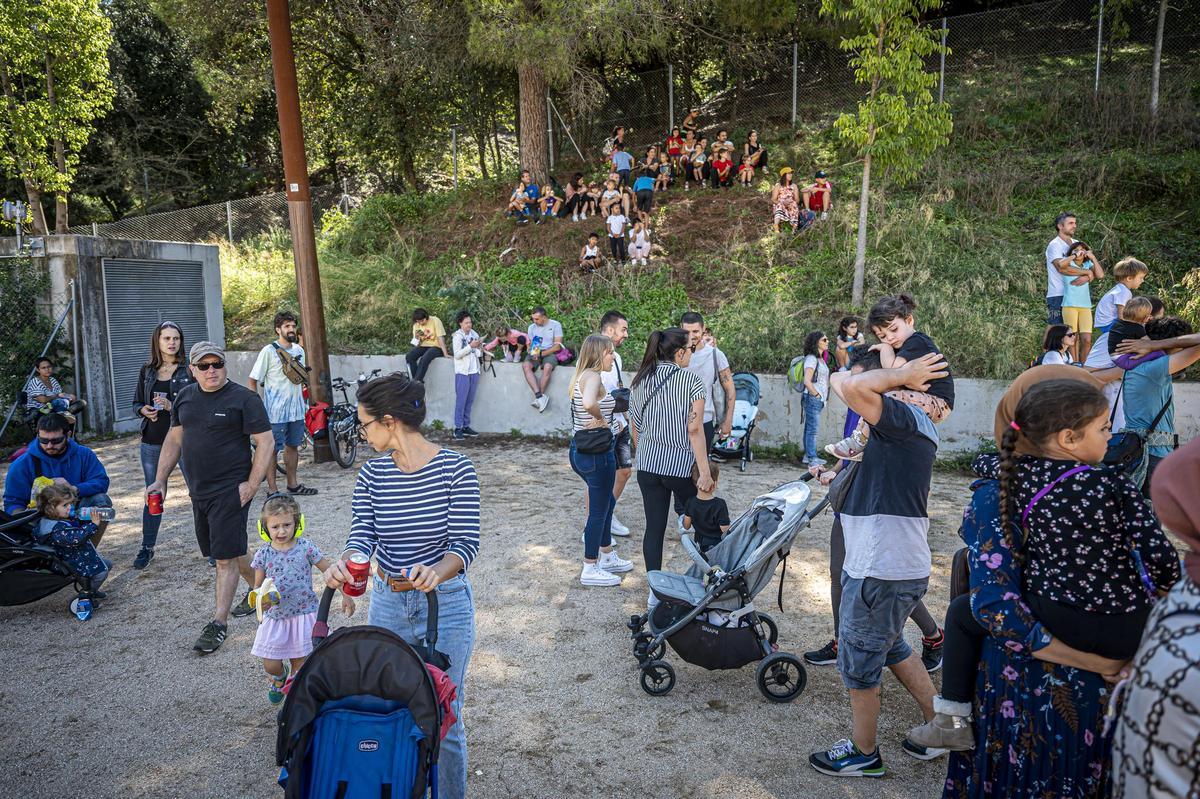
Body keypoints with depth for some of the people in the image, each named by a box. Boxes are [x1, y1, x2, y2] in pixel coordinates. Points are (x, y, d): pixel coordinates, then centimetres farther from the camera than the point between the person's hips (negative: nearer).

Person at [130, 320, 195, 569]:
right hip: (152, 442, 4)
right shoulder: (147, 370, 8)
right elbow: (136, 403, 15)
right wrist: (144, 410, -6)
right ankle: (147, 548, 27)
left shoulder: (189, 370, -4)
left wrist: (172, 406, -21)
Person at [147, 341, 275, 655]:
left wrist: (252, 485, -17)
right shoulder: (185, 397, 10)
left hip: (230, 490, -7)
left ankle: (219, 622, 5)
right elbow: (174, 440, 17)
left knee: (225, 557, -4)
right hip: (198, 490, 7)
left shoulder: (244, 398, -11)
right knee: (224, 549, 17)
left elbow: (265, 442, -12)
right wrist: (160, 479, 11)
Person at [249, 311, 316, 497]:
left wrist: (304, 401, 17)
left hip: (296, 410, 6)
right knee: (273, 450, 2)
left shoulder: (299, 350, 8)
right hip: (275, 412, -6)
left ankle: (293, 484, 27)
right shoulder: (268, 351, -10)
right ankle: (272, 490, 9)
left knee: (293, 446, 16)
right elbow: (252, 382, -9)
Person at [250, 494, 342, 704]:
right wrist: (260, 599, -18)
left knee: (299, 664, 5)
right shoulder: (263, 554, -5)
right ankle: (280, 677, 37)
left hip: (303, 614, -1)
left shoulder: (305, 547, -9)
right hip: (275, 616, 1)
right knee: (270, 666, 1)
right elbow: (257, 587, 4)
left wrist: (345, 595, -3)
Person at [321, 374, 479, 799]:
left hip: (446, 605, -4)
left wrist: (437, 572, -37)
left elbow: (466, 543, -17)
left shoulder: (455, 468, -13)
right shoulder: (372, 474, 0)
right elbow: (362, 535, -10)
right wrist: (344, 563, -33)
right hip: (386, 604, 4)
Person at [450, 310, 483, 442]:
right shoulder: (458, 336, -3)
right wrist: (470, 346, -18)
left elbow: (478, 355, 13)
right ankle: (458, 428, -3)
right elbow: (457, 354, -12)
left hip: (474, 371, 5)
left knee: (469, 401, 8)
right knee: (461, 400, -5)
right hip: (462, 372, -5)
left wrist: (480, 348, -8)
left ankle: (466, 427, 14)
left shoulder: (474, 334, 10)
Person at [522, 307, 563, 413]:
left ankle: (538, 399, -29)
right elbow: (530, 344, 15)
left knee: (547, 367, -37)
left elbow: (557, 346, -6)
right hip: (535, 353, 4)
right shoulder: (532, 327, 14)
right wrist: (532, 352, -10)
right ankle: (540, 396, -38)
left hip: (550, 353, -4)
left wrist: (541, 354, -14)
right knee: (526, 365, -29)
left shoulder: (555, 325, 1)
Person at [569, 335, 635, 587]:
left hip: (581, 449, 10)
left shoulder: (582, 376, 11)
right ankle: (590, 569, 15)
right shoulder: (593, 376, -19)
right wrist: (601, 419, -20)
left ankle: (607, 556, 38)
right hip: (597, 452, -10)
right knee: (598, 510, 3)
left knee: (607, 502, 24)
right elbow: (588, 403, -38)